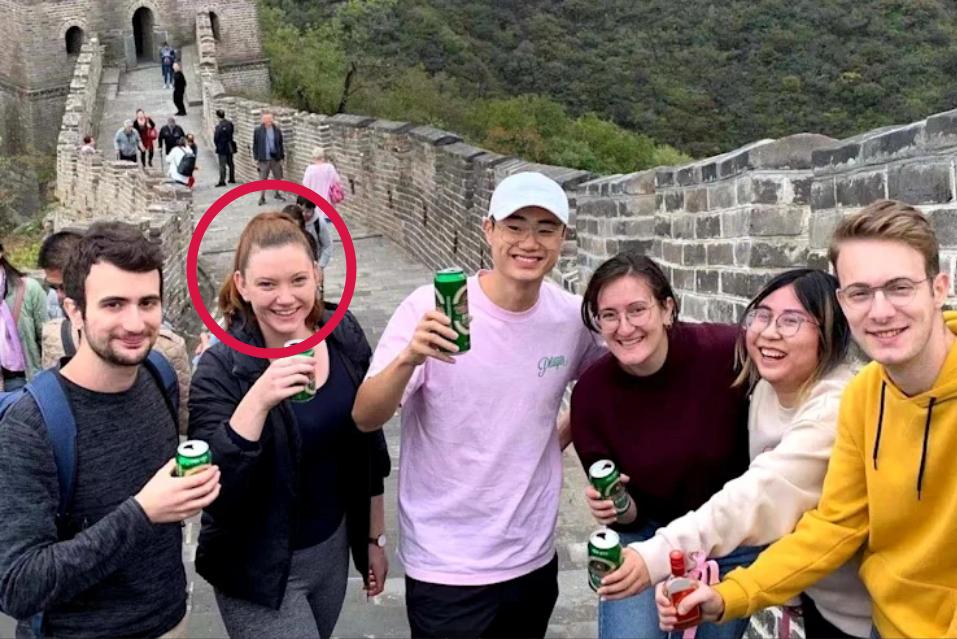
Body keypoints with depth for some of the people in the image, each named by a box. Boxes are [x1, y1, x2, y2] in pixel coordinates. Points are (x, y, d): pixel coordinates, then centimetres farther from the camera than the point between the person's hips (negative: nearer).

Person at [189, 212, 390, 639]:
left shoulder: (345, 335, -6)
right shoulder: (222, 368, -19)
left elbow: (367, 448, 5)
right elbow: (210, 490, -26)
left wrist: (374, 538, 11)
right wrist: (257, 400, -37)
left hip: (332, 550, 5)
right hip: (259, 570, -5)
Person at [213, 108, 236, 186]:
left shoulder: (219, 126, -19)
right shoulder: (230, 124, -1)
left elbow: (216, 138, -16)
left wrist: (216, 145, 2)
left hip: (222, 148, -6)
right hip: (230, 147, 6)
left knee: (222, 165, -4)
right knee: (230, 163, 17)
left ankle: (222, 181, -4)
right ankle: (232, 179, 25)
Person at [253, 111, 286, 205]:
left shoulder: (277, 130, 0)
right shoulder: (258, 131, -4)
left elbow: (281, 145, 6)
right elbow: (255, 145, 1)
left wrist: (282, 157, 5)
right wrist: (256, 158, -2)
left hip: (275, 158, 2)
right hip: (263, 159, -2)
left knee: (278, 177, 11)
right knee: (262, 179, 2)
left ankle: (277, 194, 31)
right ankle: (262, 197, 11)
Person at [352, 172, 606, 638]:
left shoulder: (573, 317, -5)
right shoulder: (431, 308, -15)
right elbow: (364, 419, -19)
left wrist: (562, 437, 2)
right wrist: (408, 359, -36)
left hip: (534, 557, 4)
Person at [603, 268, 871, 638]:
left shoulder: (836, 408, -29)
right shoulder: (767, 386, -4)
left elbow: (762, 494, -39)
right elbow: (760, 490, -2)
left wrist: (659, 555, -46)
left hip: (862, 605, -6)